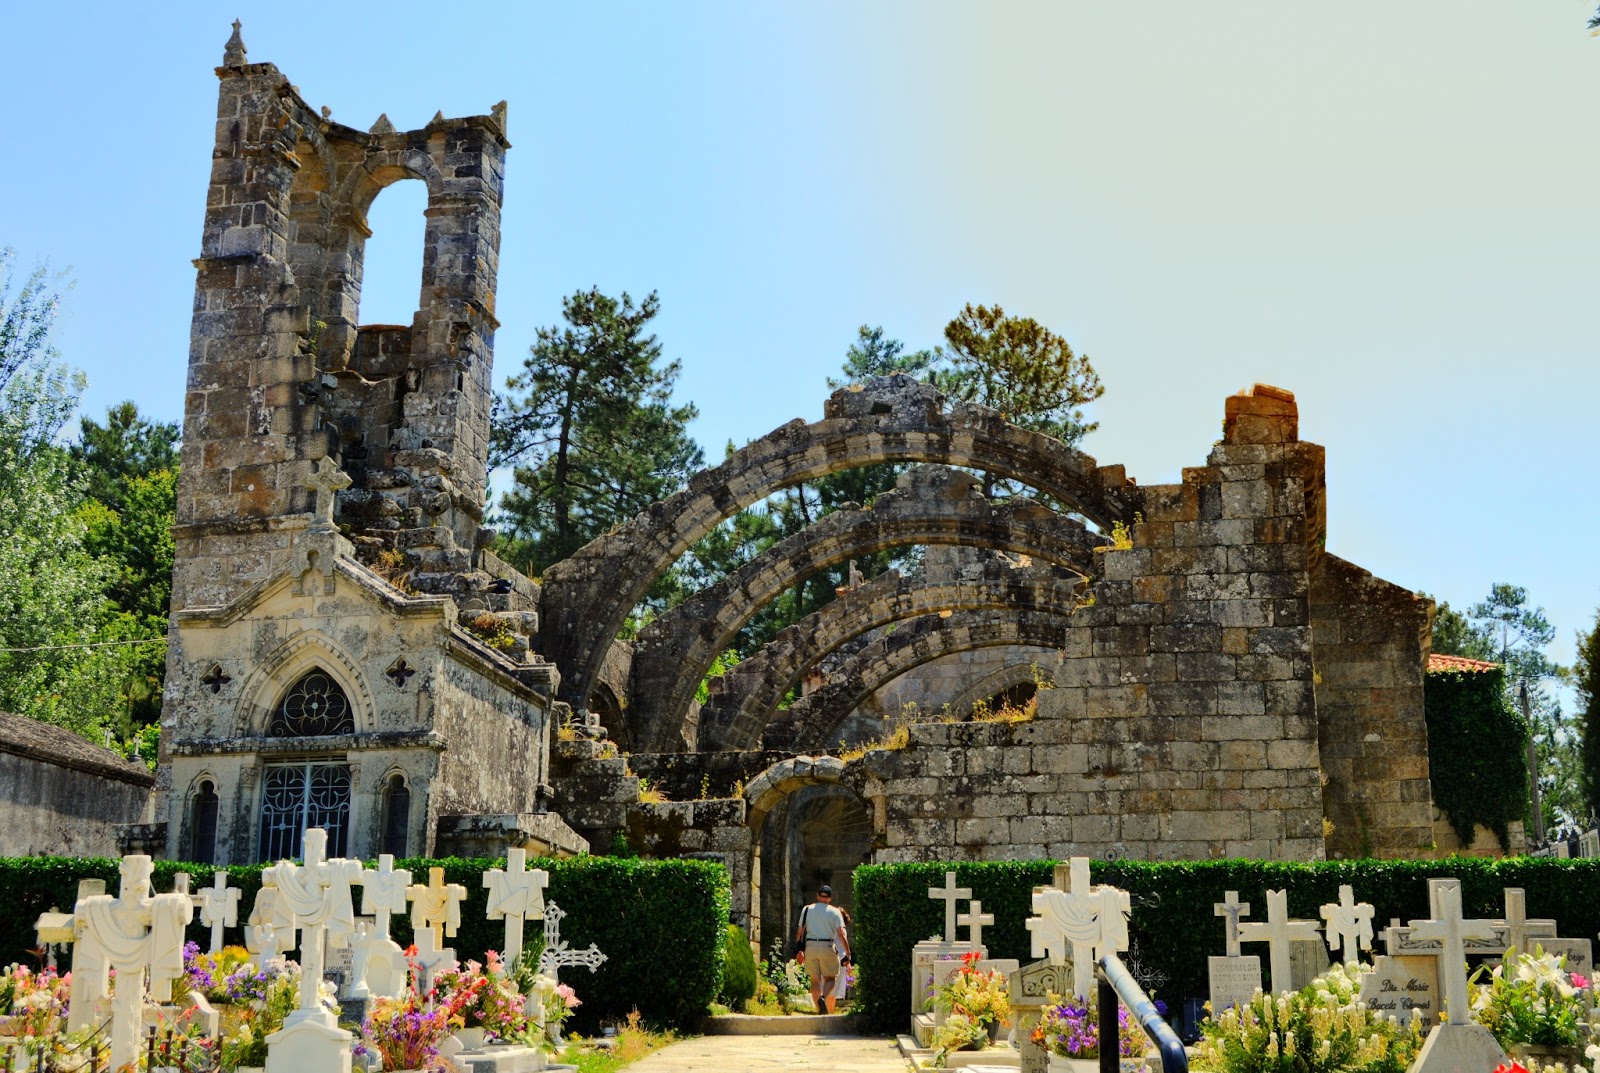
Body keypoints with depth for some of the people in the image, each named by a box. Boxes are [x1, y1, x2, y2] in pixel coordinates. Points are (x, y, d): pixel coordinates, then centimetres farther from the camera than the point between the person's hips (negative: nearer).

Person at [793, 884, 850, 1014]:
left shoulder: (807, 910, 9)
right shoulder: (834, 912, 2)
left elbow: (799, 931, 6)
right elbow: (841, 934, -6)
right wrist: (848, 952, -4)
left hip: (810, 946, 2)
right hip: (827, 946, -2)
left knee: (815, 980, 9)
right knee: (829, 978, 7)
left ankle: (818, 1010, 4)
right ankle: (824, 997, -24)